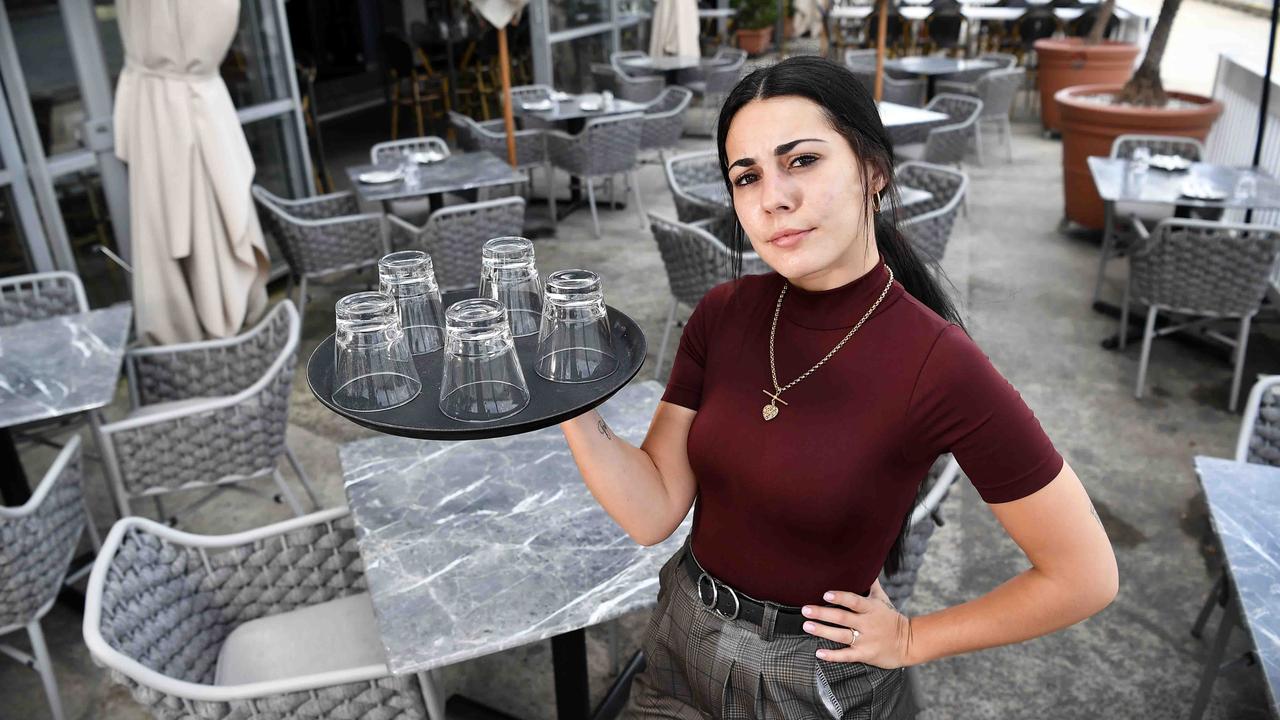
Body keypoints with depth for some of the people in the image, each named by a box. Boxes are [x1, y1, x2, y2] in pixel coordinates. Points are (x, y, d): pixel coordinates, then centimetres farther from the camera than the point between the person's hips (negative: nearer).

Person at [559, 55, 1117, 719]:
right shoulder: (722, 315, -10)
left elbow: (1084, 577, -16)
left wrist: (912, 639, -8)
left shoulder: (938, 366, -26)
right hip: (679, 639, 5)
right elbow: (655, 512, -11)